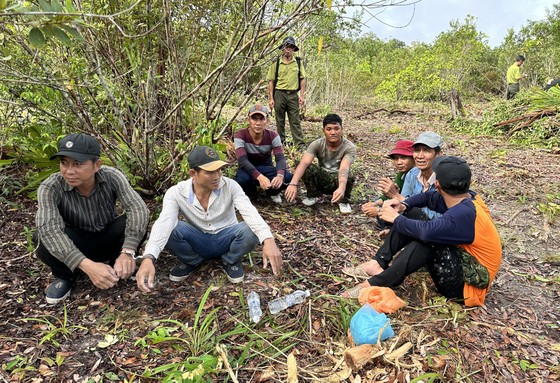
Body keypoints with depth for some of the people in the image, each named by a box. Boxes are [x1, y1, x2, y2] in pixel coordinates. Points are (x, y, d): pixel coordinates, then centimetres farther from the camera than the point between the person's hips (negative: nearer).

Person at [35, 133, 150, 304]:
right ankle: (65, 276, 0)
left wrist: (127, 252, -47)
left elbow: (139, 209, -33)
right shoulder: (50, 188, -26)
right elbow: (49, 229, -39)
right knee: (43, 238, -31)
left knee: (135, 224, -29)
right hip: (75, 247, 0)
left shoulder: (112, 177, -23)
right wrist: (87, 265, -52)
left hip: (109, 241, 1)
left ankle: (117, 266, 1)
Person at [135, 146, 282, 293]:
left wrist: (268, 240, -52)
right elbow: (163, 223, -34)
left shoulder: (230, 186, -18)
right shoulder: (176, 193, -18)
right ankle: (192, 261, 3)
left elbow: (250, 212, -33)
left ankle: (230, 261, 1)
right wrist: (148, 258, -53)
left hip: (226, 240, 0)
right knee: (169, 230, -29)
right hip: (197, 242, 1)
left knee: (251, 231, -32)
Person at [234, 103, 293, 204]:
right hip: (248, 170, -1)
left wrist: (280, 175, -47)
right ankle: (250, 194, 0)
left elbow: (280, 158, -24)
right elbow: (243, 161, -31)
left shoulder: (273, 136, -14)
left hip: (266, 169, 2)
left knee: (288, 177, -28)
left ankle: (273, 192, 7)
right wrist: (259, 177, -48)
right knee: (243, 179, -38)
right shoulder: (240, 135, -20)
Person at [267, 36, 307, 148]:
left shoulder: (298, 62, 7)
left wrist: (302, 95, -1)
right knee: (280, 120, 8)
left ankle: (300, 143, 0)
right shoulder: (276, 63, 2)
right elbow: (271, 81, 1)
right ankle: (281, 142, 19)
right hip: (279, 94, -1)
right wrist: (271, 98, -5)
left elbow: (302, 79, 8)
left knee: (295, 120, 1)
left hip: (293, 94, 1)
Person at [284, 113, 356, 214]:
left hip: (339, 181, -1)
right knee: (308, 169, -28)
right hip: (321, 180, 2)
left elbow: (344, 168, -40)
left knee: (348, 177, -36)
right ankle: (312, 196, -1)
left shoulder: (349, 147, -22)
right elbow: (304, 163, -32)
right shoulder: (317, 144, -17)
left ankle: (343, 201, -4)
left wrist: (341, 188, -61)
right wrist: (293, 184, -49)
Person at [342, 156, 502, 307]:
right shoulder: (465, 197, -4)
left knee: (426, 239, -32)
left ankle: (375, 285, -29)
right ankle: (379, 264, -12)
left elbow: (427, 231, -42)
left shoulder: (465, 214, -30)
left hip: (468, 284, -9)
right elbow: (428, 197, 10)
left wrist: (396, 218, -25)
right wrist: (404, 205, -7)